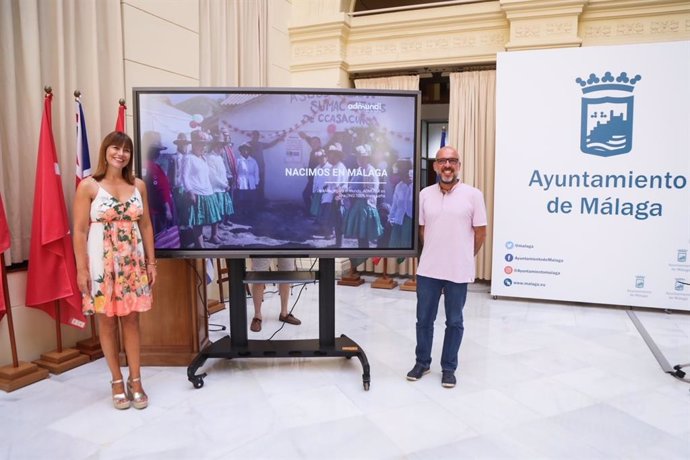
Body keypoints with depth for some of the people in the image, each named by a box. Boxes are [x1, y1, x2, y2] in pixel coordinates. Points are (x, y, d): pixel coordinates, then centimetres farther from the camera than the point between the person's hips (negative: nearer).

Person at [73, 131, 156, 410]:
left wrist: (151, 261, 6)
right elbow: (80, 231, -6)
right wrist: (82, 269, -10)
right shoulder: (88, 186, -4)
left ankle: (135, 381, 17)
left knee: (131, 321, 7)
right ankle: (117, 381, 21)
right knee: (107, 322, 7)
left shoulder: (138, 185, 6)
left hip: (133, 263, 3)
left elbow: (146, 226, 9)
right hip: (102, 264, -3)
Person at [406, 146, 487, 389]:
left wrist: (463, 258, 8)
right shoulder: (425, 194, 3)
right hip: (428, 270, 3)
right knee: (424, 319, 12)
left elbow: (480, 233, 1)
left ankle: (448, 368, 26)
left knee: (454, 322, 10)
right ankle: (422, 362, 31)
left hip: (458, 272, -2)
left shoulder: (473, 195, -6)